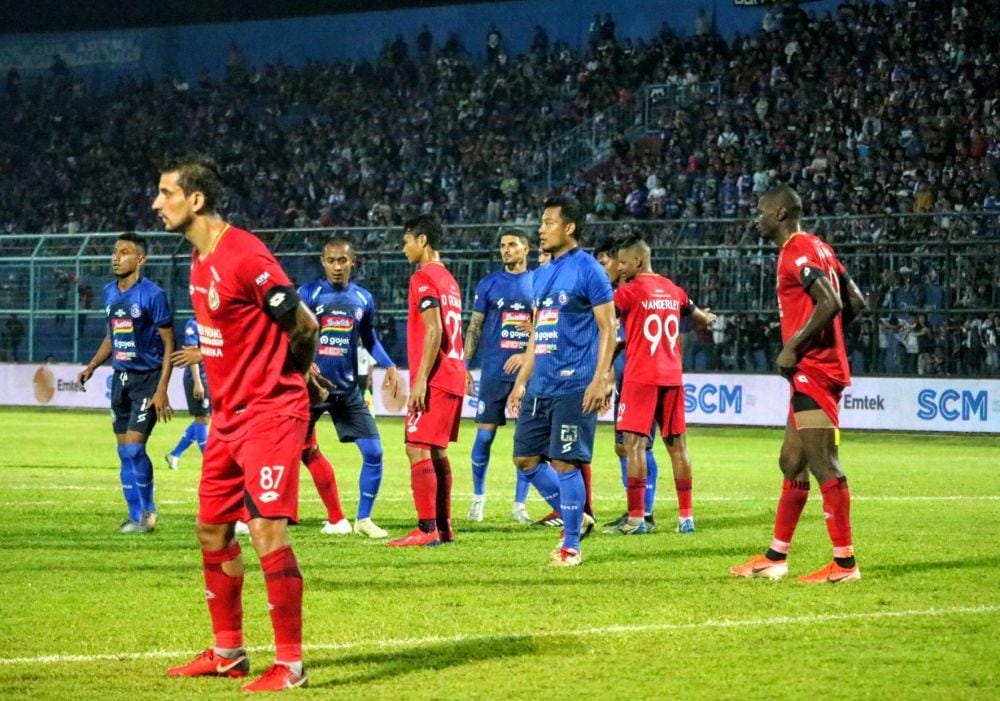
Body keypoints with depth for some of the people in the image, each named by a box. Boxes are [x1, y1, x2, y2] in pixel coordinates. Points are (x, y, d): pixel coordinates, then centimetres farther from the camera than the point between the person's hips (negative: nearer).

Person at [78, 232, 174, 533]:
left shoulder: (152, 294, -13)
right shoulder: (110, 292, 8)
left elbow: (168, 344, -11)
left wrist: (162, 390, -17)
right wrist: (92, 366, 8)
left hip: (147, 379, -7)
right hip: (121, 378, 7)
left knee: (134, 447, -13)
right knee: (124, 451, 7)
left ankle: (147, 513, 3)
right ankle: (136, 514, 15)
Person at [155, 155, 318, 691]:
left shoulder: (245, 255, -18)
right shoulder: (200, 258, 10)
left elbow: (304, 325, -13)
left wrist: (283, 378, 1)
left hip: (269, 414, -10)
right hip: (228, 415, 10)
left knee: (267, 531, -13)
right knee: (212, 529, 13)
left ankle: (290, 664, -6)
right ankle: (228, 652, 25)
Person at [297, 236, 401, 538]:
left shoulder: (363, 298, 8)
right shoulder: (308, 294, -4)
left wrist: (389, 365, 5)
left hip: (348, 389, 3)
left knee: (373, 452, -4)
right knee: (302, 451, 0)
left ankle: (363, 519, 11)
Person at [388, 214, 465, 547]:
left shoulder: (423, 278, -10)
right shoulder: (449, 280, 18)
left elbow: (434, 331, -18)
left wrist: (421, 379, -20)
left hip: (433, 379, -9)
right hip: (453, 377, 9)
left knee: (418, 450, -9)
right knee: (437, 451, 13)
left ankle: (427, 529, -14)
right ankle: (444, 527, 13)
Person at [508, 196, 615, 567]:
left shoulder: (588, 270, -8)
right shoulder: (541, 275, 16)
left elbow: (608, 329, -10)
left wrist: (600, 380, -18)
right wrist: (521, 381, 18)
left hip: (574, 387, -8)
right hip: (539, 385, 8)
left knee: (565, 463, -6)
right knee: (525, 458, 8)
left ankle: (571, 546, 4)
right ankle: (574, 517, 23)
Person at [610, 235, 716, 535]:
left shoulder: (629, 290, -7)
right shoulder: (673, 290, 13)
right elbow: (702, 318, 30)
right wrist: (709, 318, 52)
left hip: (640, 376, -6)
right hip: (672, 376, 6)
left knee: (634, 442, -5)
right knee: (677, 445, 9)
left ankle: (636, 517, -12)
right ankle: (686, 516, 11)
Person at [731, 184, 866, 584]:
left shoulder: (797, 252, -12)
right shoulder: (818, 249, 18)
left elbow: (830, 303, -24)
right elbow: (855, 303, 19)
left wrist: (793, 347, -17)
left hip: (812, 373, -11)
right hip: (813, 374, 11)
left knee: (824, 467, -9)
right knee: (792, 465, 14)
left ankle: (844, 563, -9)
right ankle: (776, 558, 21)